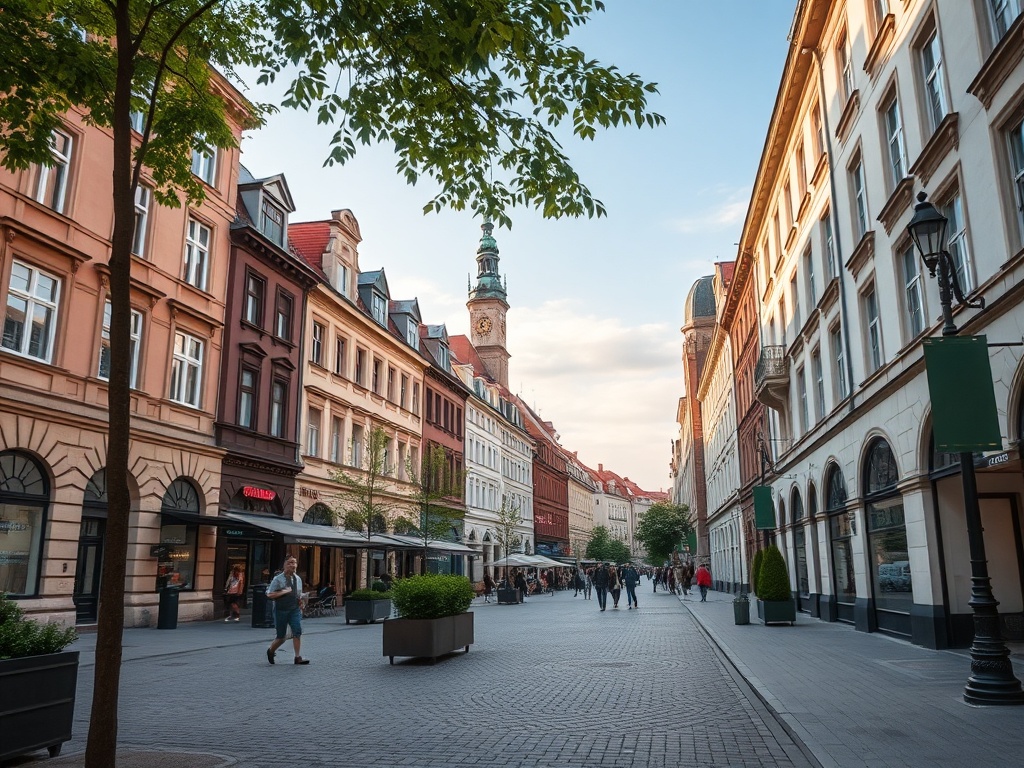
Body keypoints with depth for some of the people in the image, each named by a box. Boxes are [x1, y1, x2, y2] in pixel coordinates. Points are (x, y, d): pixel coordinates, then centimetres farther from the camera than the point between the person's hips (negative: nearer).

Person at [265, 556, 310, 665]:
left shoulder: (298, 579, 10)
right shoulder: (278, 579, -7)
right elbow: (269, 594, -13)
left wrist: (301, 600, 4)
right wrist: (283, 592, -19)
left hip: (295, 610, 4)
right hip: (281, 610, -4)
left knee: (297, 632, -13)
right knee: (281, 637, 4)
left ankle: (298, 657, -9)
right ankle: (271, 651, 33)